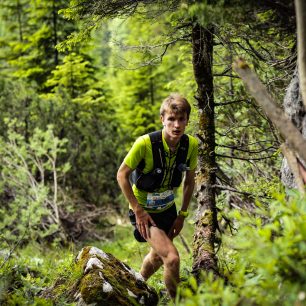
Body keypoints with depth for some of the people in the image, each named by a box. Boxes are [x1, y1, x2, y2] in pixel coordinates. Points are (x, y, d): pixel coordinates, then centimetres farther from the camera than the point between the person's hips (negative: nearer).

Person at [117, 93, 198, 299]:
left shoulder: (191, 145, -15)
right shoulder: (145, 143, -29)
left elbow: (190, 180, 2)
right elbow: (122, 175, -17)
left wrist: (183, 214, 1)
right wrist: (138, 211, -19)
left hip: (168, 208, 6)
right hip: (144, 211, -6)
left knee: (158, 256, 26)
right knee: (172, 258, -22)